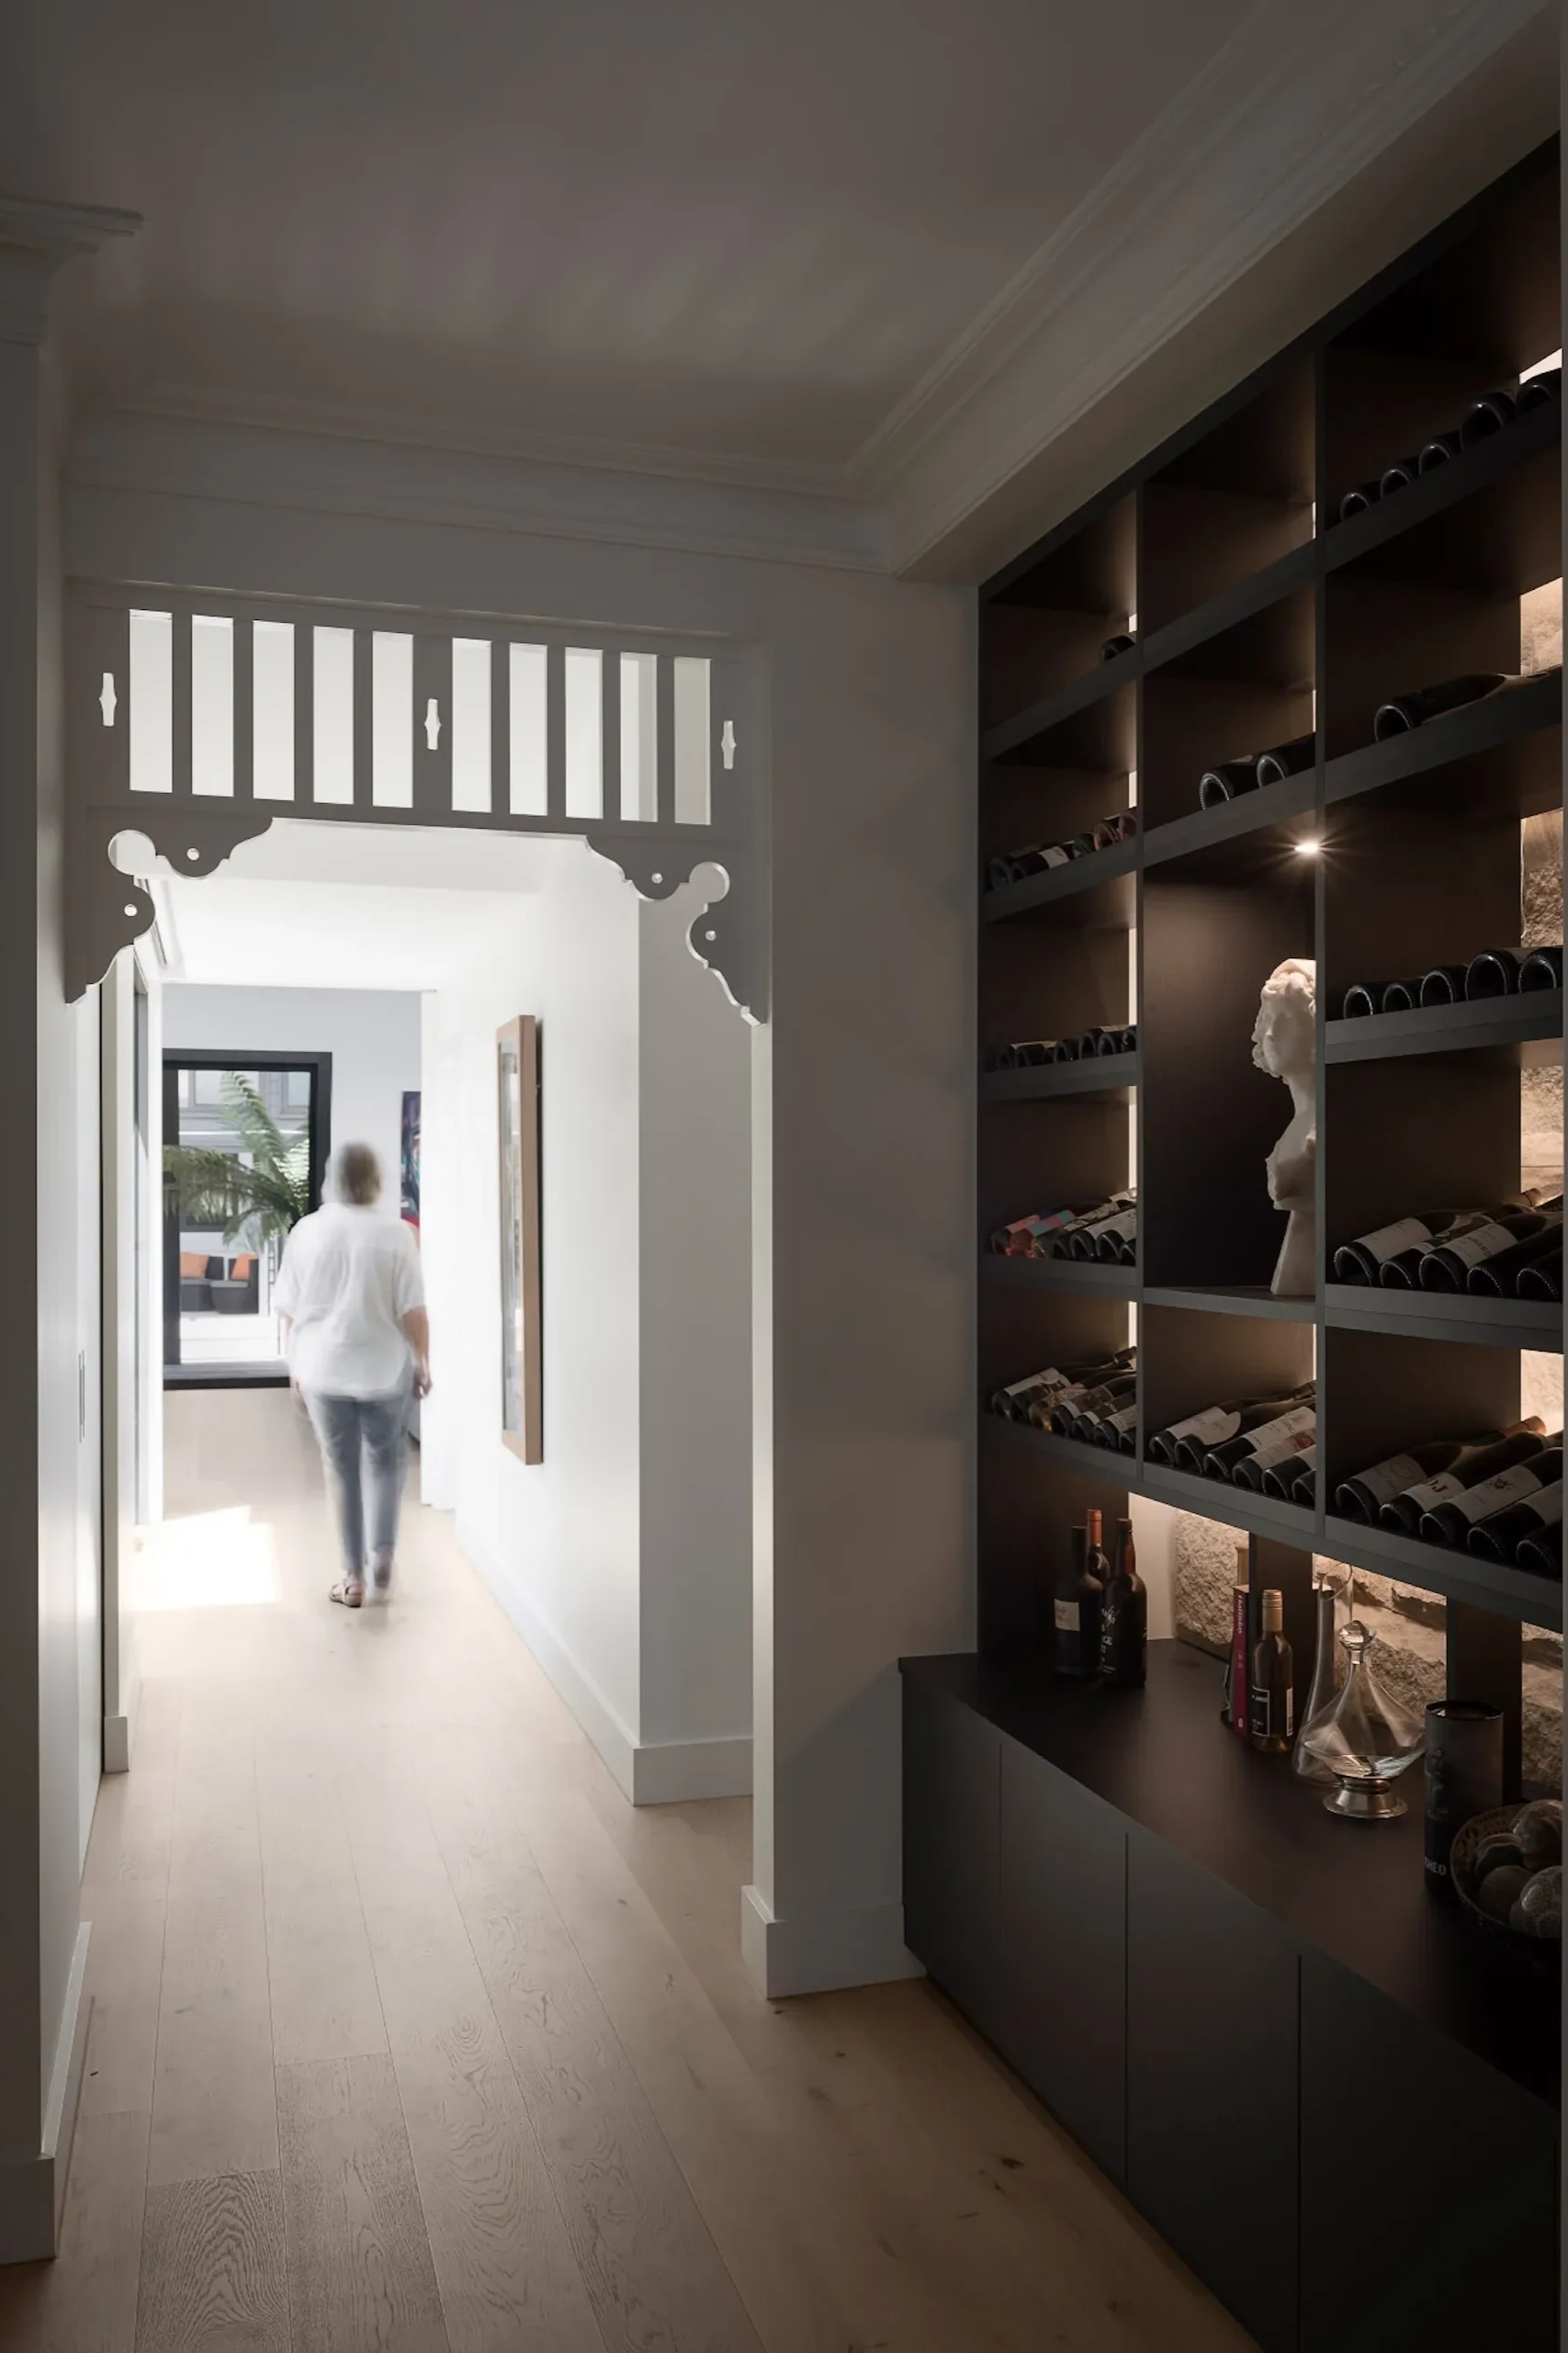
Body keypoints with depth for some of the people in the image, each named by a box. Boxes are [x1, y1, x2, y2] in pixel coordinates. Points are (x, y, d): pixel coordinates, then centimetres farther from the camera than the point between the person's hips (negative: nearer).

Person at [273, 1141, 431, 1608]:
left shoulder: (306, 1231, -3)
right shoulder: (396, 1233, -10)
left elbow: (287, 1310, 1)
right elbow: (412, 1312, -10)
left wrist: (295, 1365, 14)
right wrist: (423, 1364, 4)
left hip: (323, 1370, 1)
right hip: (385, 1368, -1)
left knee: (341, 1468, 11)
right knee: (386, 1459, 19)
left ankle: (353, 1576, 16)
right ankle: (383, 1552, 6)